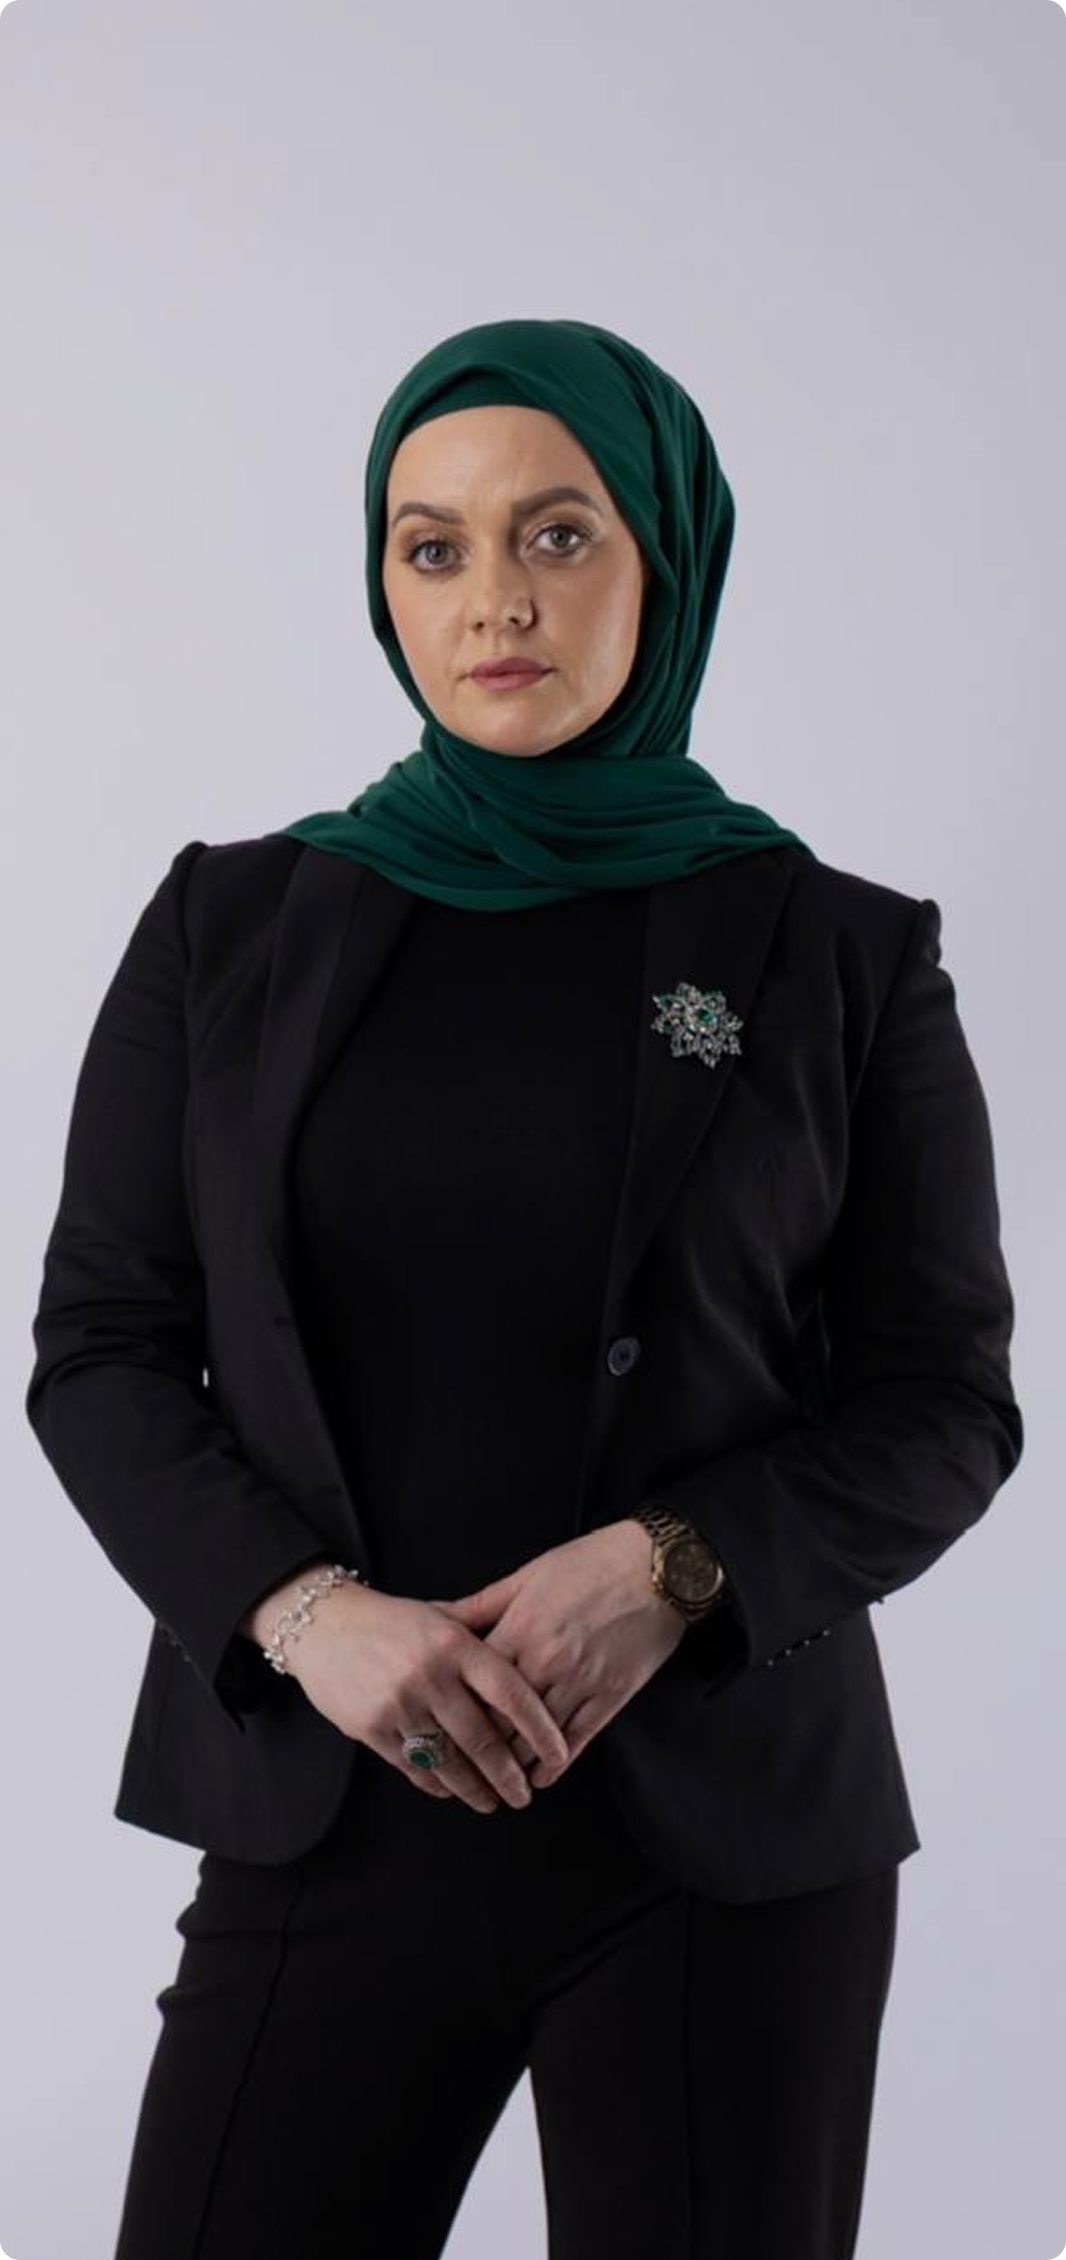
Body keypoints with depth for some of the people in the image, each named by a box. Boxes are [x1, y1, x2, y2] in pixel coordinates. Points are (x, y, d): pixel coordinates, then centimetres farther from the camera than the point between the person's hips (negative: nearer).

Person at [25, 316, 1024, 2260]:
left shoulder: (843, 957, 0)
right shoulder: (231, 927, 3)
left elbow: (944, 1402, 1)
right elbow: (98, 1352, 2)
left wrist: (673, 1568, -16)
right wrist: (305, 1611, -14)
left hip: (728, 1828, 0)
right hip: (330, 1810, 1)